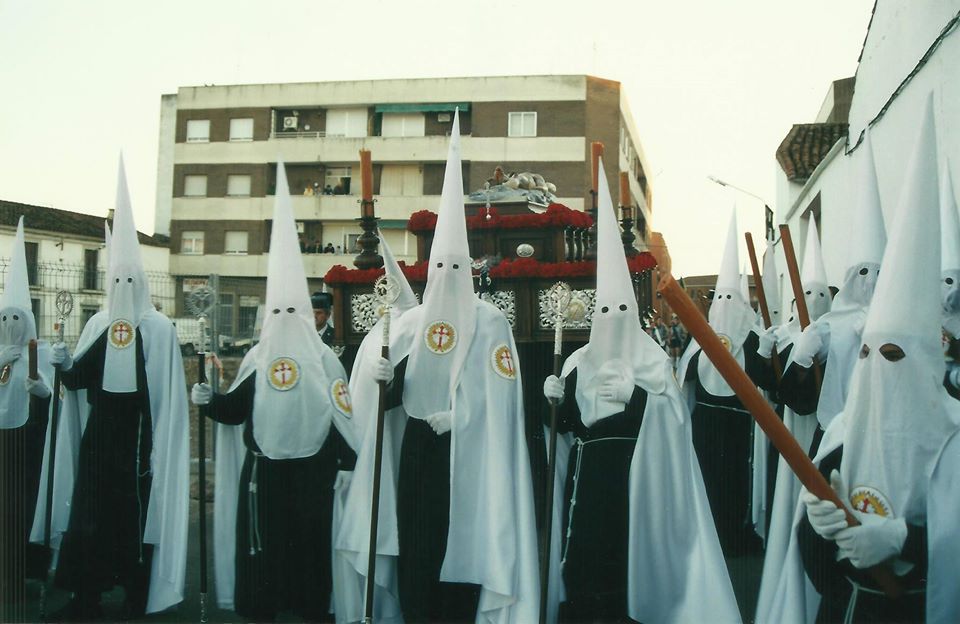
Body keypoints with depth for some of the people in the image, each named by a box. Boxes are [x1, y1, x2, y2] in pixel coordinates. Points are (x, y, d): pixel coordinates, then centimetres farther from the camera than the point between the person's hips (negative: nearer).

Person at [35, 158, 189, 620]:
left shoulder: (160, 328, -6)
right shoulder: (97, 324, 7)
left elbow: (168, 393, -6)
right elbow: (78, 378, 6)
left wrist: (159, 444, -8)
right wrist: (65, 365, -16)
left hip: (137, 433, -4)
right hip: (99, 430, 4)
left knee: (136, 510, 2)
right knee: (89, 505, 7)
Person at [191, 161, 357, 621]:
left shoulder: (324, 359, -3)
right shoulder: (256, 358, 6)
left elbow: (342, 412, -5)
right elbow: (236, 408, 11)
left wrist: (346, 463, -8)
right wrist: (209, 400, -8)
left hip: (312, 469, -3)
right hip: (263, 470, 3)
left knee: (311, 544, 4)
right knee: (262, 543, 7)